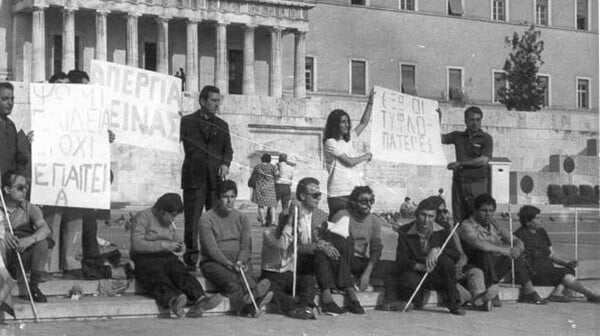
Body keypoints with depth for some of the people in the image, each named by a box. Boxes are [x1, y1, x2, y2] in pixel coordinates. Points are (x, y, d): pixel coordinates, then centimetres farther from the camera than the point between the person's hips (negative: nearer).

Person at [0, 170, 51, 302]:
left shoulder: (30, 209, 0)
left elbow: (45, 229, -17)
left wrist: (30, 239, -38)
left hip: (21, 259, 1)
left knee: (42, 243, -25)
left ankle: (34, 287, -13)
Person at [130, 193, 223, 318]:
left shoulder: (170, 222, 24)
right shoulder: (142, 217, 1)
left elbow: (180, 243, 30)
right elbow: (137, 245, -12)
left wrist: (180, 247, 3)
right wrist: (163, 245, -17)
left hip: (167, 258, 5)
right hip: (146, 260, -5)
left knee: (182, 274, -29)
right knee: (159, 280, -37)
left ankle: (200, 300, -56)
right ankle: (173, 300, -68)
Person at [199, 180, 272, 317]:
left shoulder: (241, 218, 15)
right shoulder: (207, 218, 1)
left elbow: (246, 247, 7)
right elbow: (211, 249, -10)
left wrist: (240, 262, -15)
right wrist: (230, 264, -22)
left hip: (239, 261, 3)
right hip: (213, 263, -3)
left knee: (247, 274, -33)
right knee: (231, 280, -36)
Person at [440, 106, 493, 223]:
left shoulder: (486, 138, 2)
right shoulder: (458, 136, 14)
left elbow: (483, 160, -9)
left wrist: (460, 163, -7)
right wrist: (438, 119, 0)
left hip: (477, 182, -4)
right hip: (458, 182, 4)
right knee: (458, 220, 3)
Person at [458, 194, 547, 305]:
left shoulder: (494, 226, 12)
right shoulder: (467, 226, -10)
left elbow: (517, 241, 9)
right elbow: (478, 243, -31)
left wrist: (517, 248, -16)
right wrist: (501, 249, -26)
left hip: (494, 272, 7)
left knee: (515, 254, 2)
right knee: (485, 253, -32)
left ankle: (528, 291, 1)